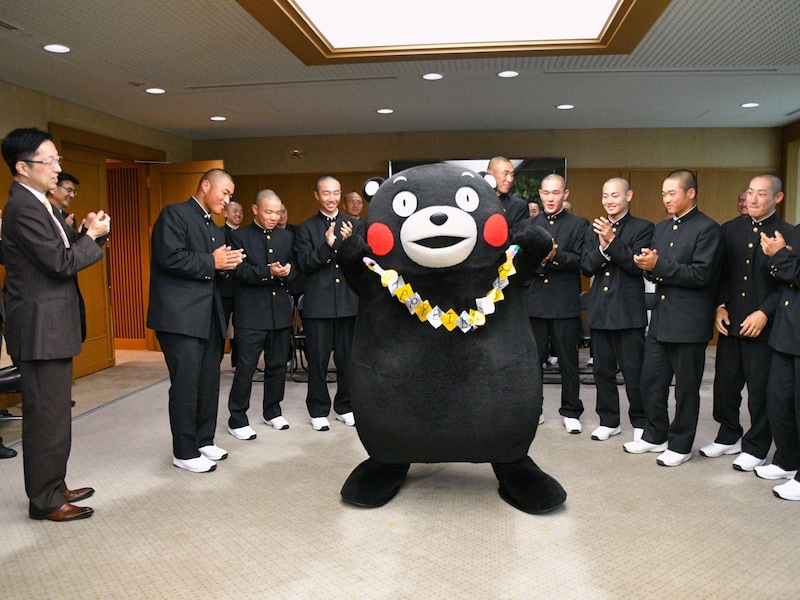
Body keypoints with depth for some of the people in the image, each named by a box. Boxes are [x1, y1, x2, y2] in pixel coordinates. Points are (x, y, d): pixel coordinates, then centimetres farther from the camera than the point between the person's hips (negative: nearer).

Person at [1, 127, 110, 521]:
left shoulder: (39, 205, 15)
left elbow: (66, 254, 14)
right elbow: (61, 263, -20)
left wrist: (88, 233, -1)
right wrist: (93, 235, -7)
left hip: (52, 326, 10)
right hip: (41, 328, -10)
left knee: (55, 413, 17)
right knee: (46, 415, 0)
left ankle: (54, 486, 30)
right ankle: (44, 501, 12)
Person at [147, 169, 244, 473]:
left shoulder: (215, 229, 21)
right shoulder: (174, 214, -6)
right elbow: (170, 257, -19)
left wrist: (227, 263, 3)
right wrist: (211, 262, -12)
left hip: (208, 316, 9)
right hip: (181, 315, -9)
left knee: (209, 382, 12)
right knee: (186, 385, -4)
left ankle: (204, 441, 26)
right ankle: (184, 452, 8)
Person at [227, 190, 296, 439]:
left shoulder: (287, 237, 13)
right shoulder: (241, 237, -2)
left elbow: (295, 268, 8)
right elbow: (241, 271, -12)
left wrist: (287, 272, -14)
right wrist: (268, 272, -25)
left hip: (280, 311, 5)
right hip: (251, 313, -5)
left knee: (277, 364, 13)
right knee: (246, 367, -3)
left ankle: (272, 411, 30)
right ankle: (237, 419, 9)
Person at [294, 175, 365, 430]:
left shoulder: (356, 225, 9)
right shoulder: (306, 228, 5)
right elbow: (304, 264, -6)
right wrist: (327, 244, -21)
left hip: (349, 302, 2)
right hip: (318, 303, -1)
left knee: (347, 359, 9)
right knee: (318, 360, 4)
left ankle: (344, 407, 24)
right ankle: (319, 410, 18)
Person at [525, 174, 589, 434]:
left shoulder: (578, 224, 4)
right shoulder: (529, 224, 12)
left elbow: (579, 260, -8)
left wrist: (555, 255, -24)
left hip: (565, 302, -2)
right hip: (534, 301, 2)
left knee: (568, 361, 6)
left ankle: (570, 412, 19)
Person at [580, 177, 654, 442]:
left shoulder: (642, 228, 0)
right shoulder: (593, 230, 12)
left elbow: (637, 265, -13)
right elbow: (586, 268, 3)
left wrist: (612, 241, -22)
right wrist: (602, 248, -16)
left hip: (629, 310, -4)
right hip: (600, 309, 4)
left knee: (633, 370, 2)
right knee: (602, 369, 11)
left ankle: (640, 422, 19)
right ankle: (608, 420, 25)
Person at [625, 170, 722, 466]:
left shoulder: (707, 229, -9)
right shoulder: (661, 228, 14)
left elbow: (701, 274, -18)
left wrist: (659, 266, -22)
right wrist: (647, 265, -9)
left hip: (689, 323, -7)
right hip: (660, 319, 7)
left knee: (686, 388, 6)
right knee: (651, 383, 13)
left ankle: (680, 445, 19)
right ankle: (655, 436, 29)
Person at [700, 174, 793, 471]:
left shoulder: (787, 234, -7)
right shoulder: (730, 229, 7)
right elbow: (721, 273, 9)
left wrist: (764, 313, -17)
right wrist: (720, 307, -3)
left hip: (763, 326, -4)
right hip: (730, 322, 4)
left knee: (760, 390, 6)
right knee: (725, 383, 12)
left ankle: (756, 447, 22)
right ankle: (729, 437, 31)